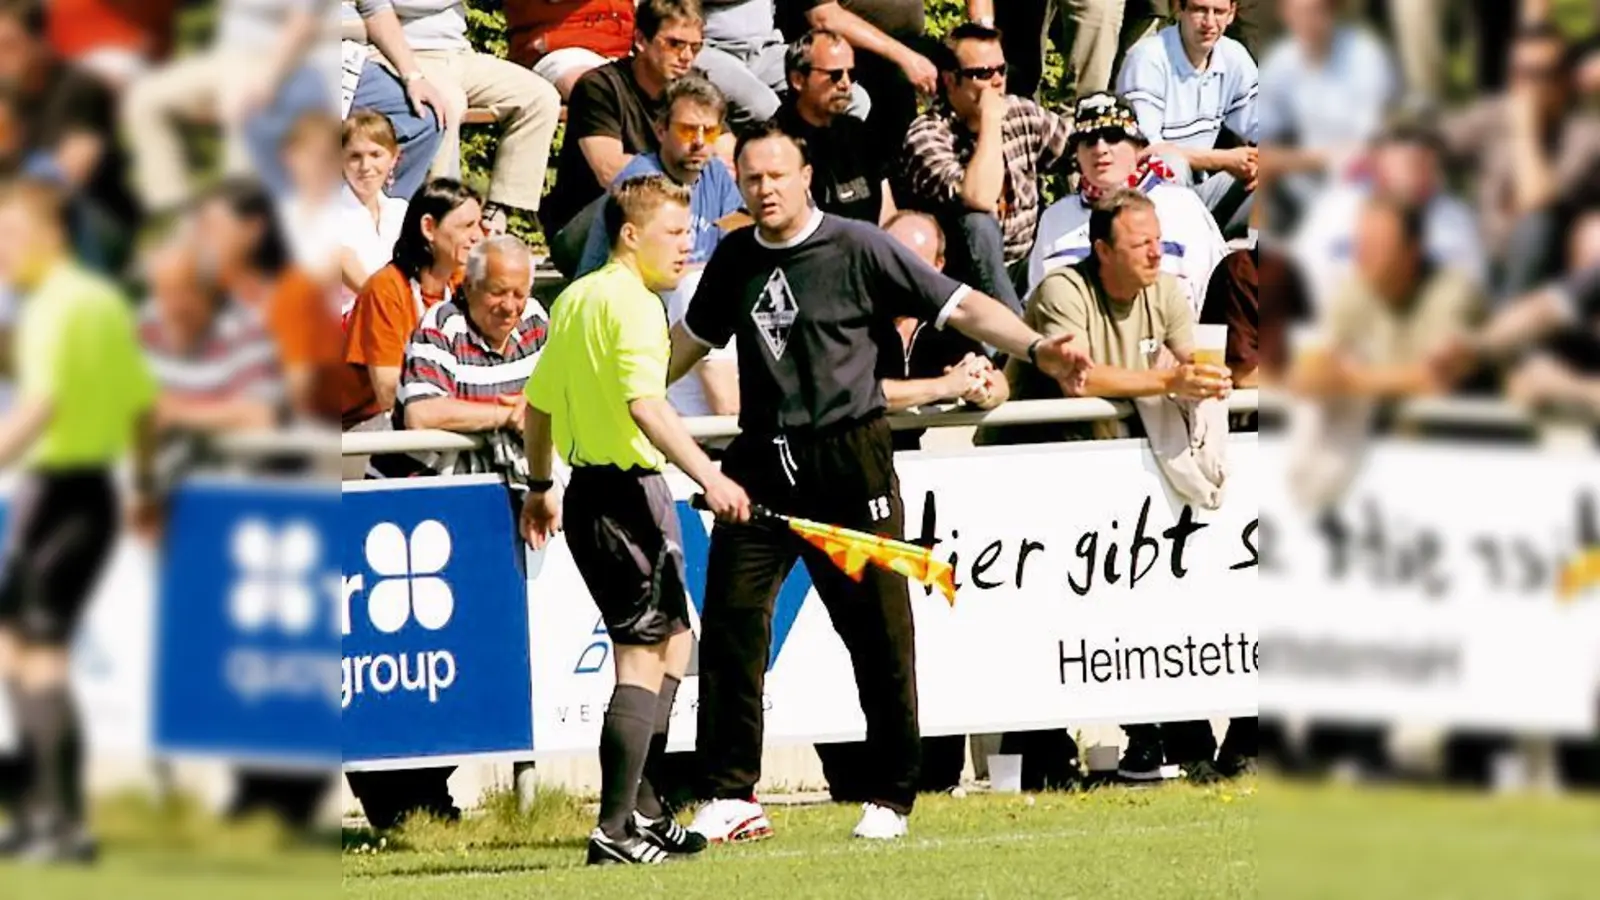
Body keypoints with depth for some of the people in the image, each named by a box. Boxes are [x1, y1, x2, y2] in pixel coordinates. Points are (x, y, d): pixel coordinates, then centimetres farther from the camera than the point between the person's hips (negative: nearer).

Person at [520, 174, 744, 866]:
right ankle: (615, 831, -10)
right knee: (643, 658, -7)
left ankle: (642, 807, 21)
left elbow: (539, 403, 22)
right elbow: (645, 404, -27)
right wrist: (709, 477, -34)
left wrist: (541, 488, 33)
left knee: (673, 641, 20)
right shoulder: (633, 305, -14)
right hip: (628, 491, -10)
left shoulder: (575, 298, 15)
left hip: (586, 490, 10)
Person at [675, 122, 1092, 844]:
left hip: (848, 463, -4)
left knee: (879, 632, -1)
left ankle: (891, 798, 10)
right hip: (761, 463, 4)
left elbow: (960, 306, -7)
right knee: (730, 619, -4)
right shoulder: (735, 258, 10)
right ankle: (731, 798, 2)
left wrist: (1035, 349, -20)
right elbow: (692, 339, 28)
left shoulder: (858, 248, -4)